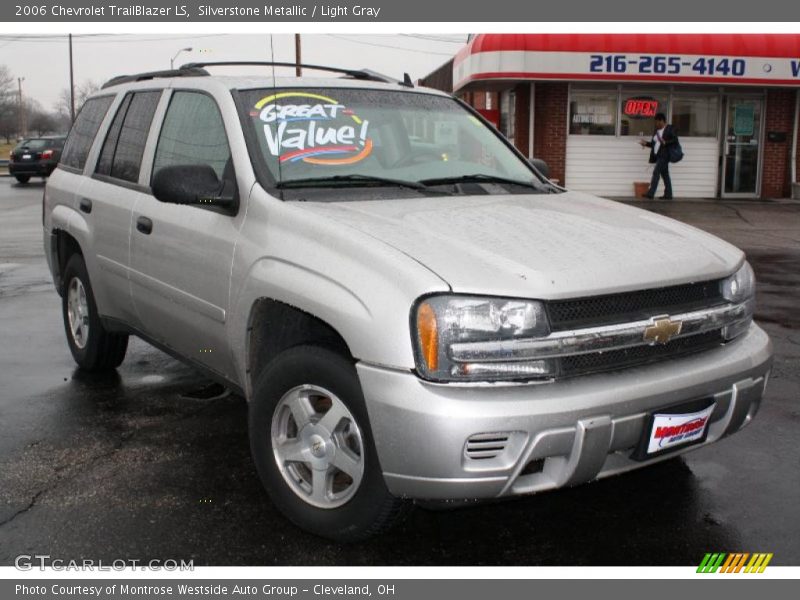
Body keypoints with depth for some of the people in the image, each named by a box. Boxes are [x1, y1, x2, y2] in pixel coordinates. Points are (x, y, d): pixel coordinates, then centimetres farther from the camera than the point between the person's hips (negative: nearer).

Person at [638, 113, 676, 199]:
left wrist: (665, 142, -23)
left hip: (664, 155, -8)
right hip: (658, 156, 8)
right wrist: (646, 143, 6)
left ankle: (651, 193, -21)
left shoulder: (669, 129, -5)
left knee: (656, 172, -16)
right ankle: (668, 195, 13)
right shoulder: (657, 130, 17)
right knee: (665, 175, 10)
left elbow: (675, 139, -10)